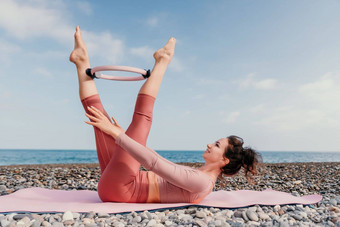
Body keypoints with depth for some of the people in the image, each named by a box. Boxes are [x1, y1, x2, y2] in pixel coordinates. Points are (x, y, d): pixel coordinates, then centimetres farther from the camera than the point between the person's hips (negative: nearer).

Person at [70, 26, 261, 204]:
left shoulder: (202, 182, -17)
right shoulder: (200, 176, 13)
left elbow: (154, 163, -27)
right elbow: (161, 164, 22)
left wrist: (115, 133, -25)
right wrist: (129, 135, 25)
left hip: (118, 188, -8)